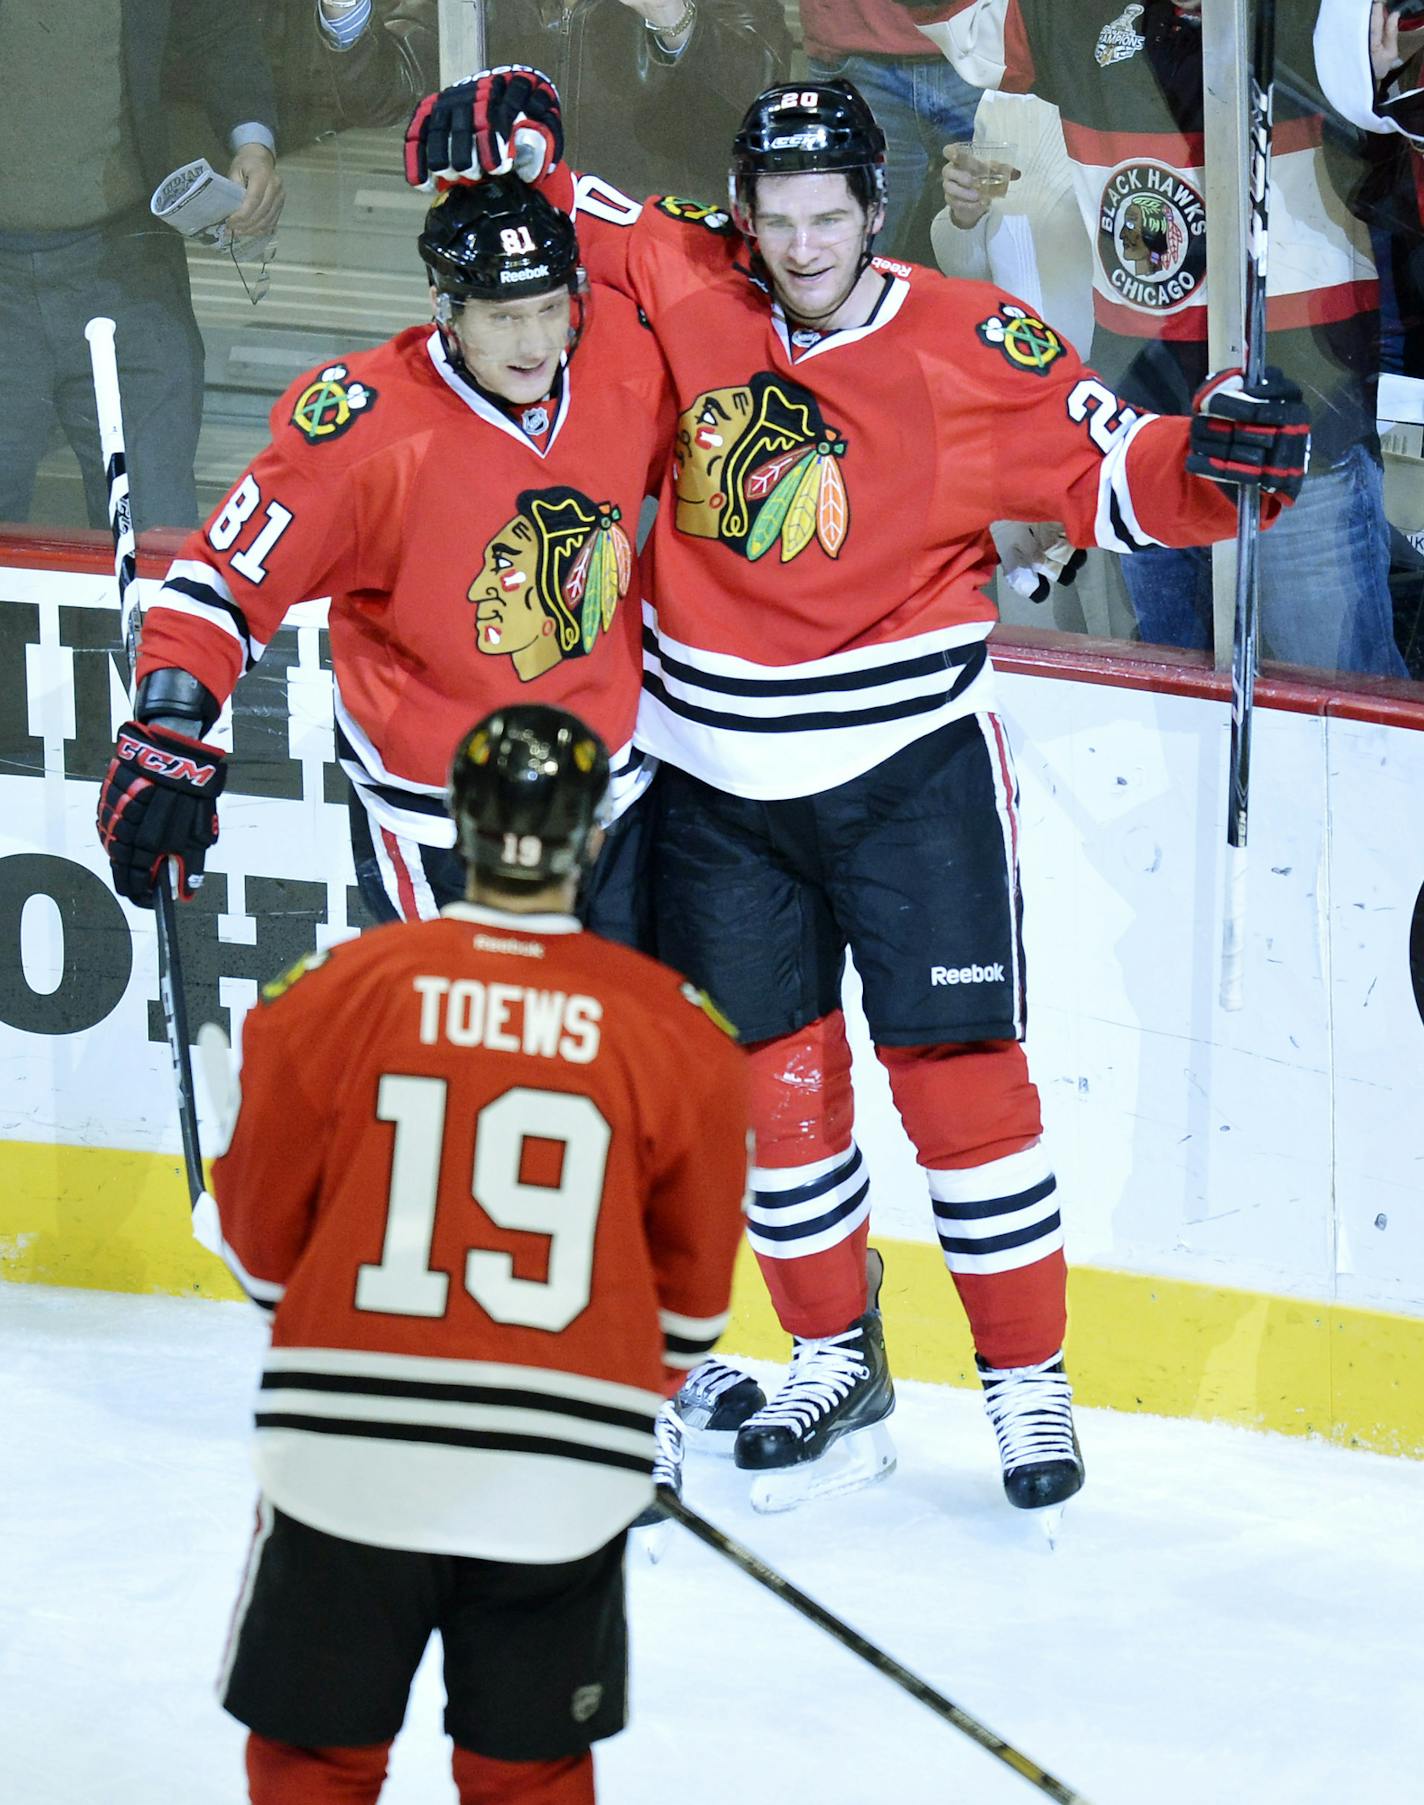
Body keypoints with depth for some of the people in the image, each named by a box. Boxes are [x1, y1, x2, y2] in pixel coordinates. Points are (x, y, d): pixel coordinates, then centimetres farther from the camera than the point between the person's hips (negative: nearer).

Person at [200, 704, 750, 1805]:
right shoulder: (678, 1030, -1)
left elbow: (261, 1238, 6)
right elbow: (693, 1292, 9)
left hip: (345, 1457, -1)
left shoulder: (335, 992, -4)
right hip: (561, 1492, 1)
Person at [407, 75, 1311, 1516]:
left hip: (907, 761, -3)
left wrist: (1213, 461, -25)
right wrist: (491, 151, -13)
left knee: (957, 1065, -3)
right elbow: (572, 216, 8)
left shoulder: (970, 346, -9)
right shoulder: (684, 288, -3)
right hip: (719, 774, 3)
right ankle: (836, 1364, 24)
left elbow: (1109, 473, -6)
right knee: (771, 1075, 8)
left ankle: (1028, 1378, 9)